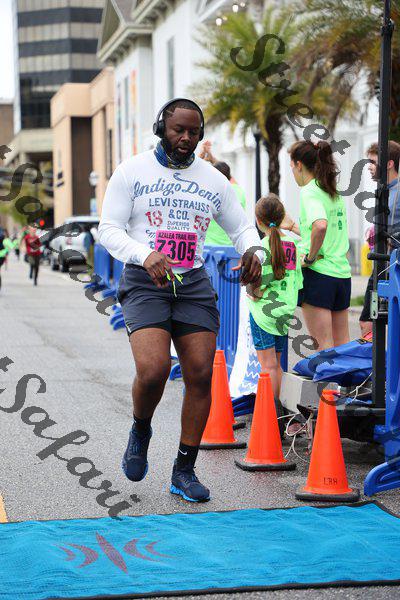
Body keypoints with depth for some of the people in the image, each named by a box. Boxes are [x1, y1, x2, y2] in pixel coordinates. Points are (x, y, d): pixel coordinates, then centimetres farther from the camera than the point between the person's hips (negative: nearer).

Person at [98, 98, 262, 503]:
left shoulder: (213, 180, 11)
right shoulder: (132, 171, 2)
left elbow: (242, 227, 18)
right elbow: (108, 229, -4)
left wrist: (253, 250, -7)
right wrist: (145, 255, -23)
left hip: (194, 284, 4)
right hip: (143, 283, -3)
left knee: (200, 376, -4)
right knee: (153, 370, -22)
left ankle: (184, 472, 9)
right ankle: (140, 431, 11)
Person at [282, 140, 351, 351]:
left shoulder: (309, 191, -10)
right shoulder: (335, 193, 14)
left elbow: (320, 225, -30)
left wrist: (310, 256, -17)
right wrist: (292, 226, 32)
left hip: (318, 273, -8)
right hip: (342, 273, 8)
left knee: (323, 344, -3)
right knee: (342, 344, 13)